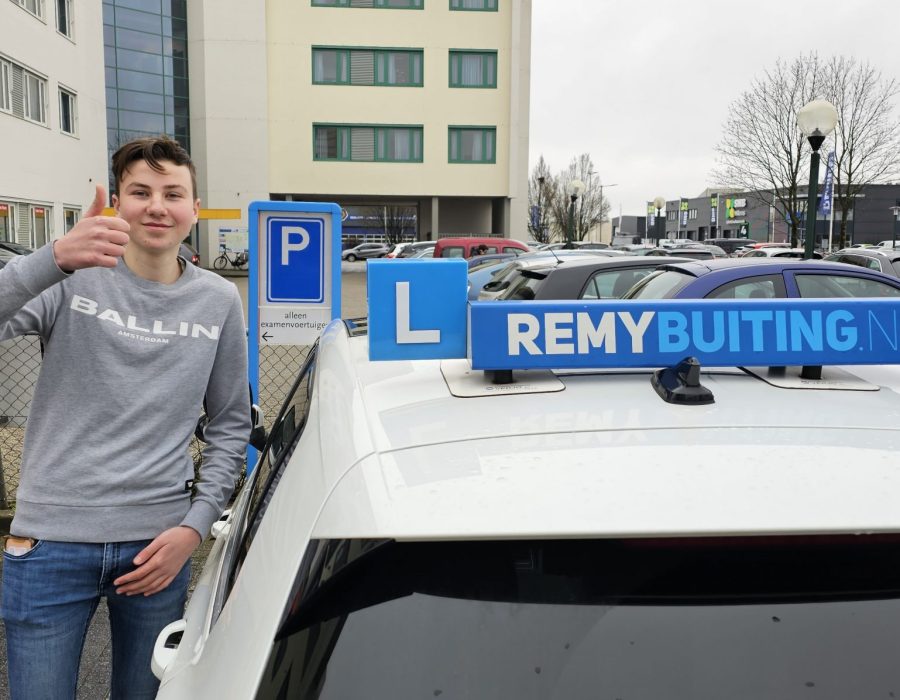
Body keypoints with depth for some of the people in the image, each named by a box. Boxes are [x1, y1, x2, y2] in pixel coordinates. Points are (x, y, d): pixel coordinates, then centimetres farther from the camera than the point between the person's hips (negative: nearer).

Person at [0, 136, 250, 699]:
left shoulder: (218, 301, 2)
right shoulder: (73, 279, -4)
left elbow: (231, 427, 6)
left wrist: (195, 527, -3)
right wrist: (54, 260, -36)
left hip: (158, 545, 2)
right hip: (50, 544, -2)